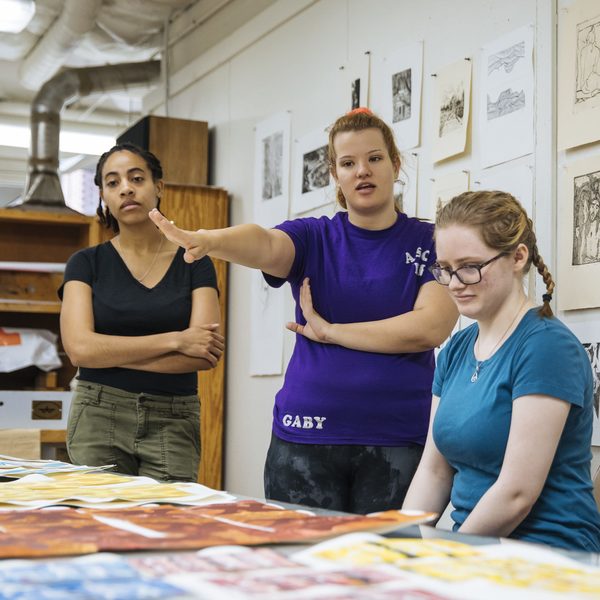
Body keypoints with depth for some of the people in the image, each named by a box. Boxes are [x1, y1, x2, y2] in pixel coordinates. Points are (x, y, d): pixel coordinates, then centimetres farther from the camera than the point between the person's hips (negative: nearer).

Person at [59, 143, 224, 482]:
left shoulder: (194, 264, 4)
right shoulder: (87, 263, 5)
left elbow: (206, 355, -7)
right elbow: (79, 347, -9)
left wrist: (110, 352, -9)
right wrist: (175, 340, -13)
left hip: (174, 421, 0)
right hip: (99, 417, 0)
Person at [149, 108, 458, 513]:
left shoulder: (430, 242, 3)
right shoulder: (314, 238, 7)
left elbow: (431, 328, -11)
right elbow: (264, 244, -16)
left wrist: (329, 331, -6)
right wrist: (209, 240, -38)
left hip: (399, 442, -1)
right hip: (306, 437, 1)